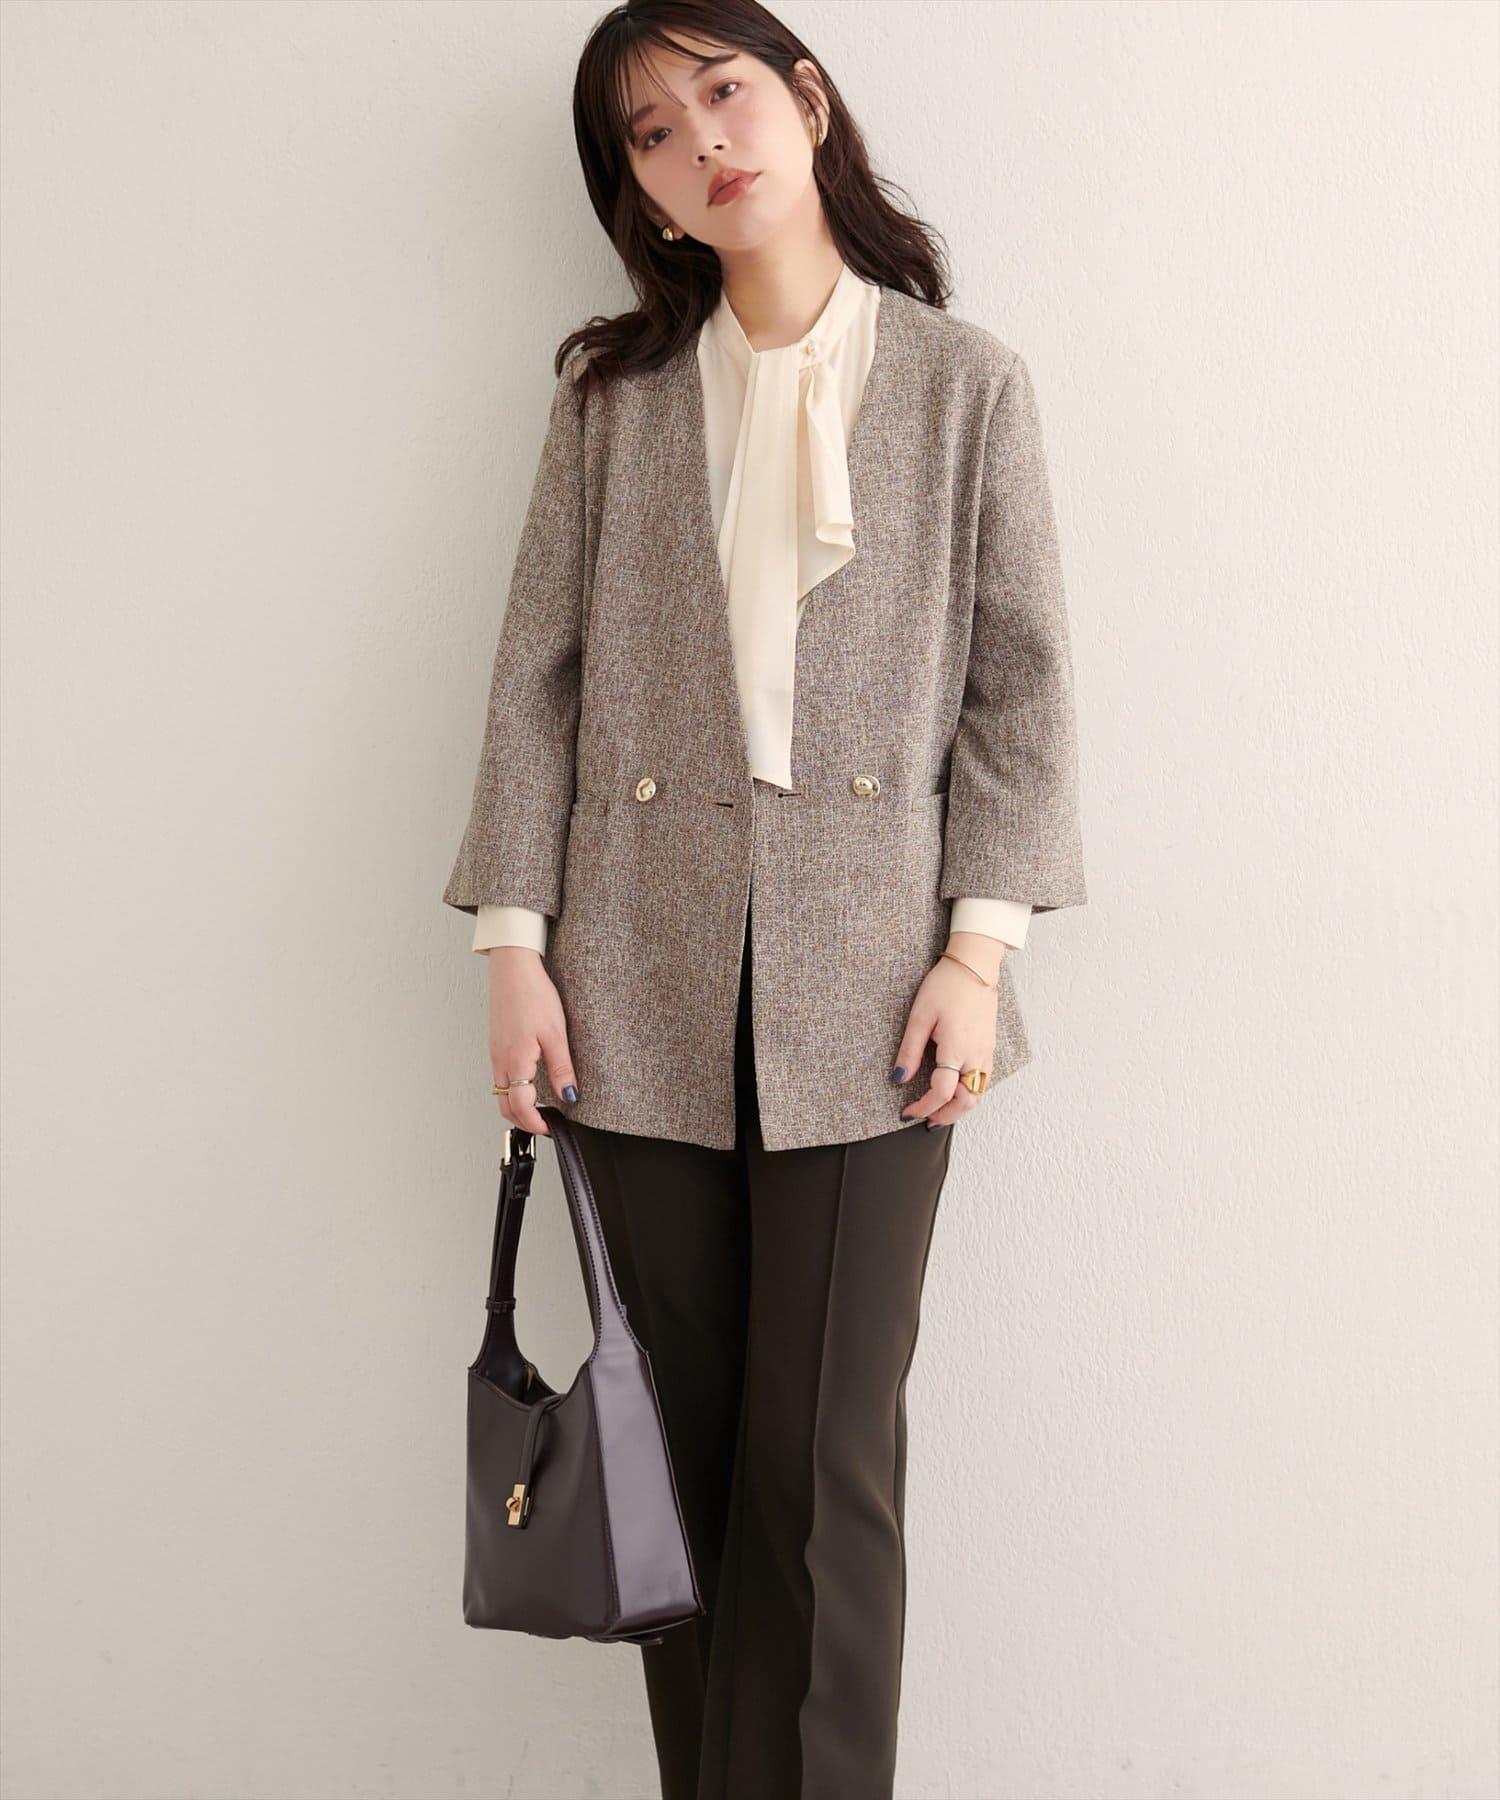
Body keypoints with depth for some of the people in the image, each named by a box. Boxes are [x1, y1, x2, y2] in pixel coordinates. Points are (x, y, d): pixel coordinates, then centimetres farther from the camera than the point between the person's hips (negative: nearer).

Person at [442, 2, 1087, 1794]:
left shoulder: (966, 383, 6)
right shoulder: (613, 394, 10)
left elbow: (1018, 682, 3)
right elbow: (539, 675, 6)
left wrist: (978, 943, -6)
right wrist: (513, 943, -2)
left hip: (862, 989, -2)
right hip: (646, 990, 2)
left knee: (826, 1462, -1)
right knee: (686, 1446, 9)